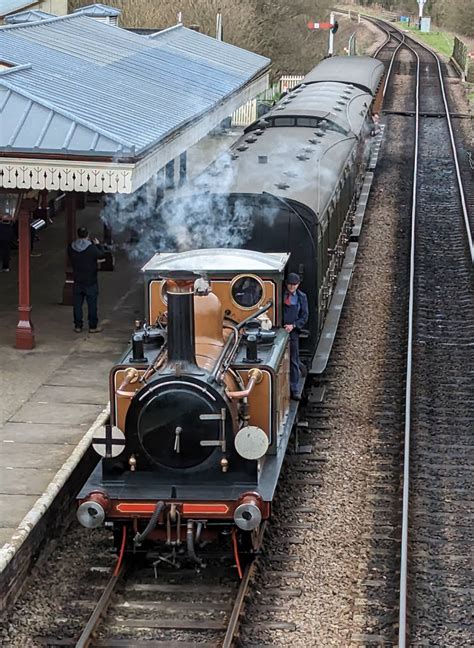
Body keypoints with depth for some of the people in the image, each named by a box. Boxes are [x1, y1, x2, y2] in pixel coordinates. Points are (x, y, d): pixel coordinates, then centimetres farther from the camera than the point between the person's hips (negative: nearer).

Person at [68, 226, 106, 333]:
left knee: (77, 304, 11)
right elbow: (101, 255, -4)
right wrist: (97, 245, 11)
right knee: (92, 304, 5)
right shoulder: (91, 248, -18)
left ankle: (78, 326, 15)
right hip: (90, 281, -3)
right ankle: (93, 327, 9)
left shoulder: (71, 248, -5)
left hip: (77, 281, 3)